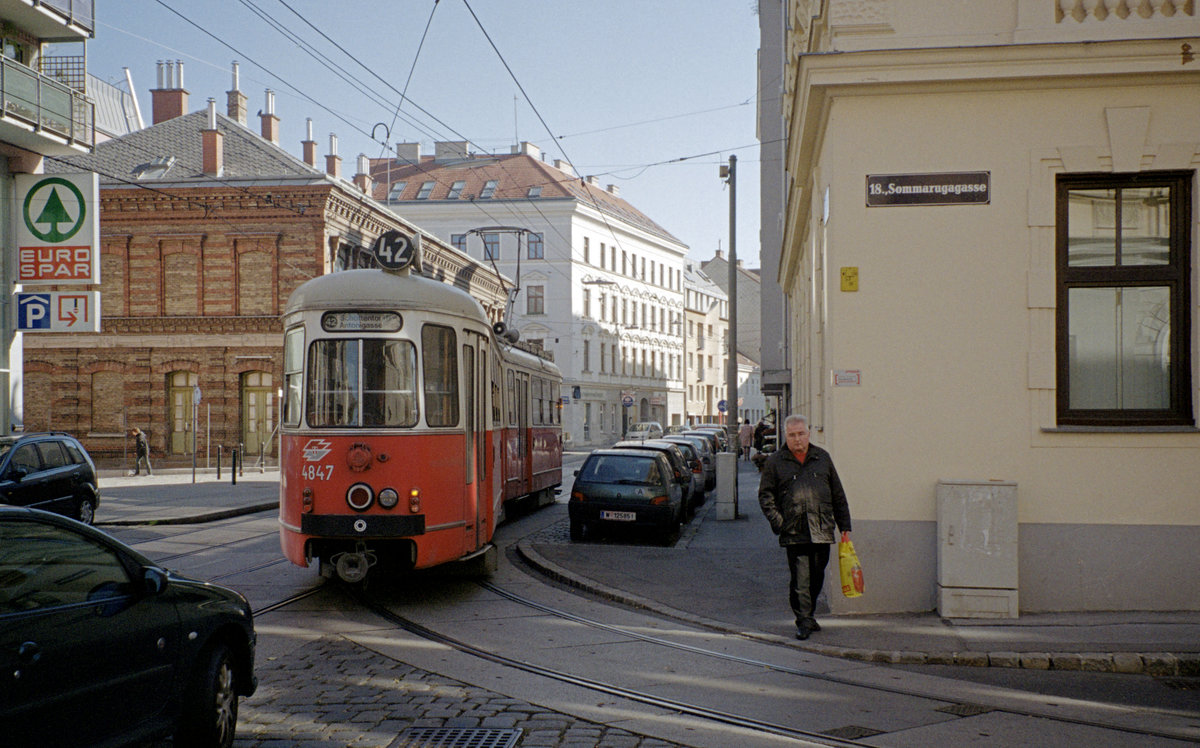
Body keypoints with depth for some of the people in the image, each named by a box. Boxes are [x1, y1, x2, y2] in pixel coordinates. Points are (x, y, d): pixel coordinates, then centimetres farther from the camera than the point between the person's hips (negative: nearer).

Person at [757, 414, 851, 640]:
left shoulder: (822, 458, 12)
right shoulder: (775, 462, 5)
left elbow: (838, 495, 16)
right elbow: (765, 495, 6)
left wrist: (844, 526, 12)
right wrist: (778, 522, -5)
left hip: (822, 531, 3)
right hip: (794, 532, -3)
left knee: (817, 577, 10)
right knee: (800, 578, -6)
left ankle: (808, 615, 27)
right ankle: (804, 620, 2)